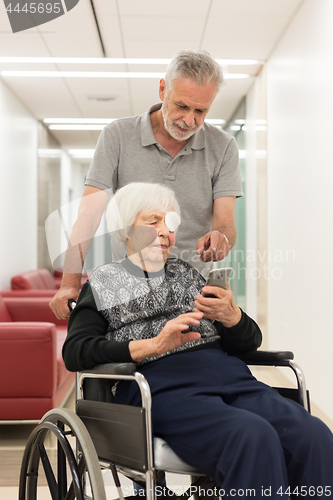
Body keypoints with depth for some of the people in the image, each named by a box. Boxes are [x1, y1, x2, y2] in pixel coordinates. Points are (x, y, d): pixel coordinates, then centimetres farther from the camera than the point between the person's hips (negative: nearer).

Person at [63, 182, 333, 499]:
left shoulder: (188, 274, 28)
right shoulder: (102, 284, 17)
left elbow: (249, 342, 23)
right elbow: (74, 351, -1)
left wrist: (231, 316, -2)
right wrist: (153, 345, -13)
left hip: (229, 376, 5)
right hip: (159, 385, -4)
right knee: (253, 436, -34)